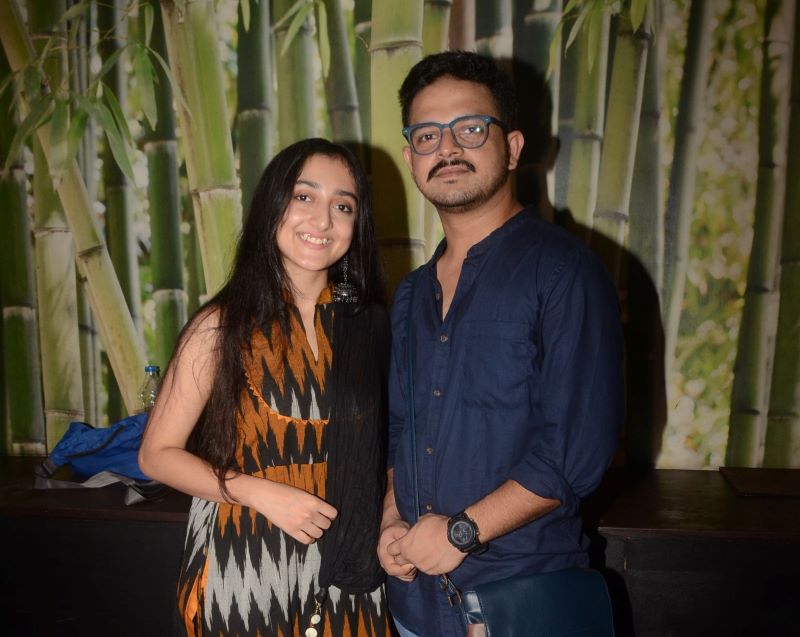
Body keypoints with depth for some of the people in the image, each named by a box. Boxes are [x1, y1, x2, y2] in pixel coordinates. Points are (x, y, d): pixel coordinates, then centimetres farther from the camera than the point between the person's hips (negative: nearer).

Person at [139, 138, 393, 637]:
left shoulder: (368, 320, 0)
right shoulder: (224, 326, -11)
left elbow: (378, 446, 9)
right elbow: (158, 455, -6)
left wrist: (392, 519, -6)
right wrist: (261, 493, -17)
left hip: (347, 570, 4)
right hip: (245, 568, -3)